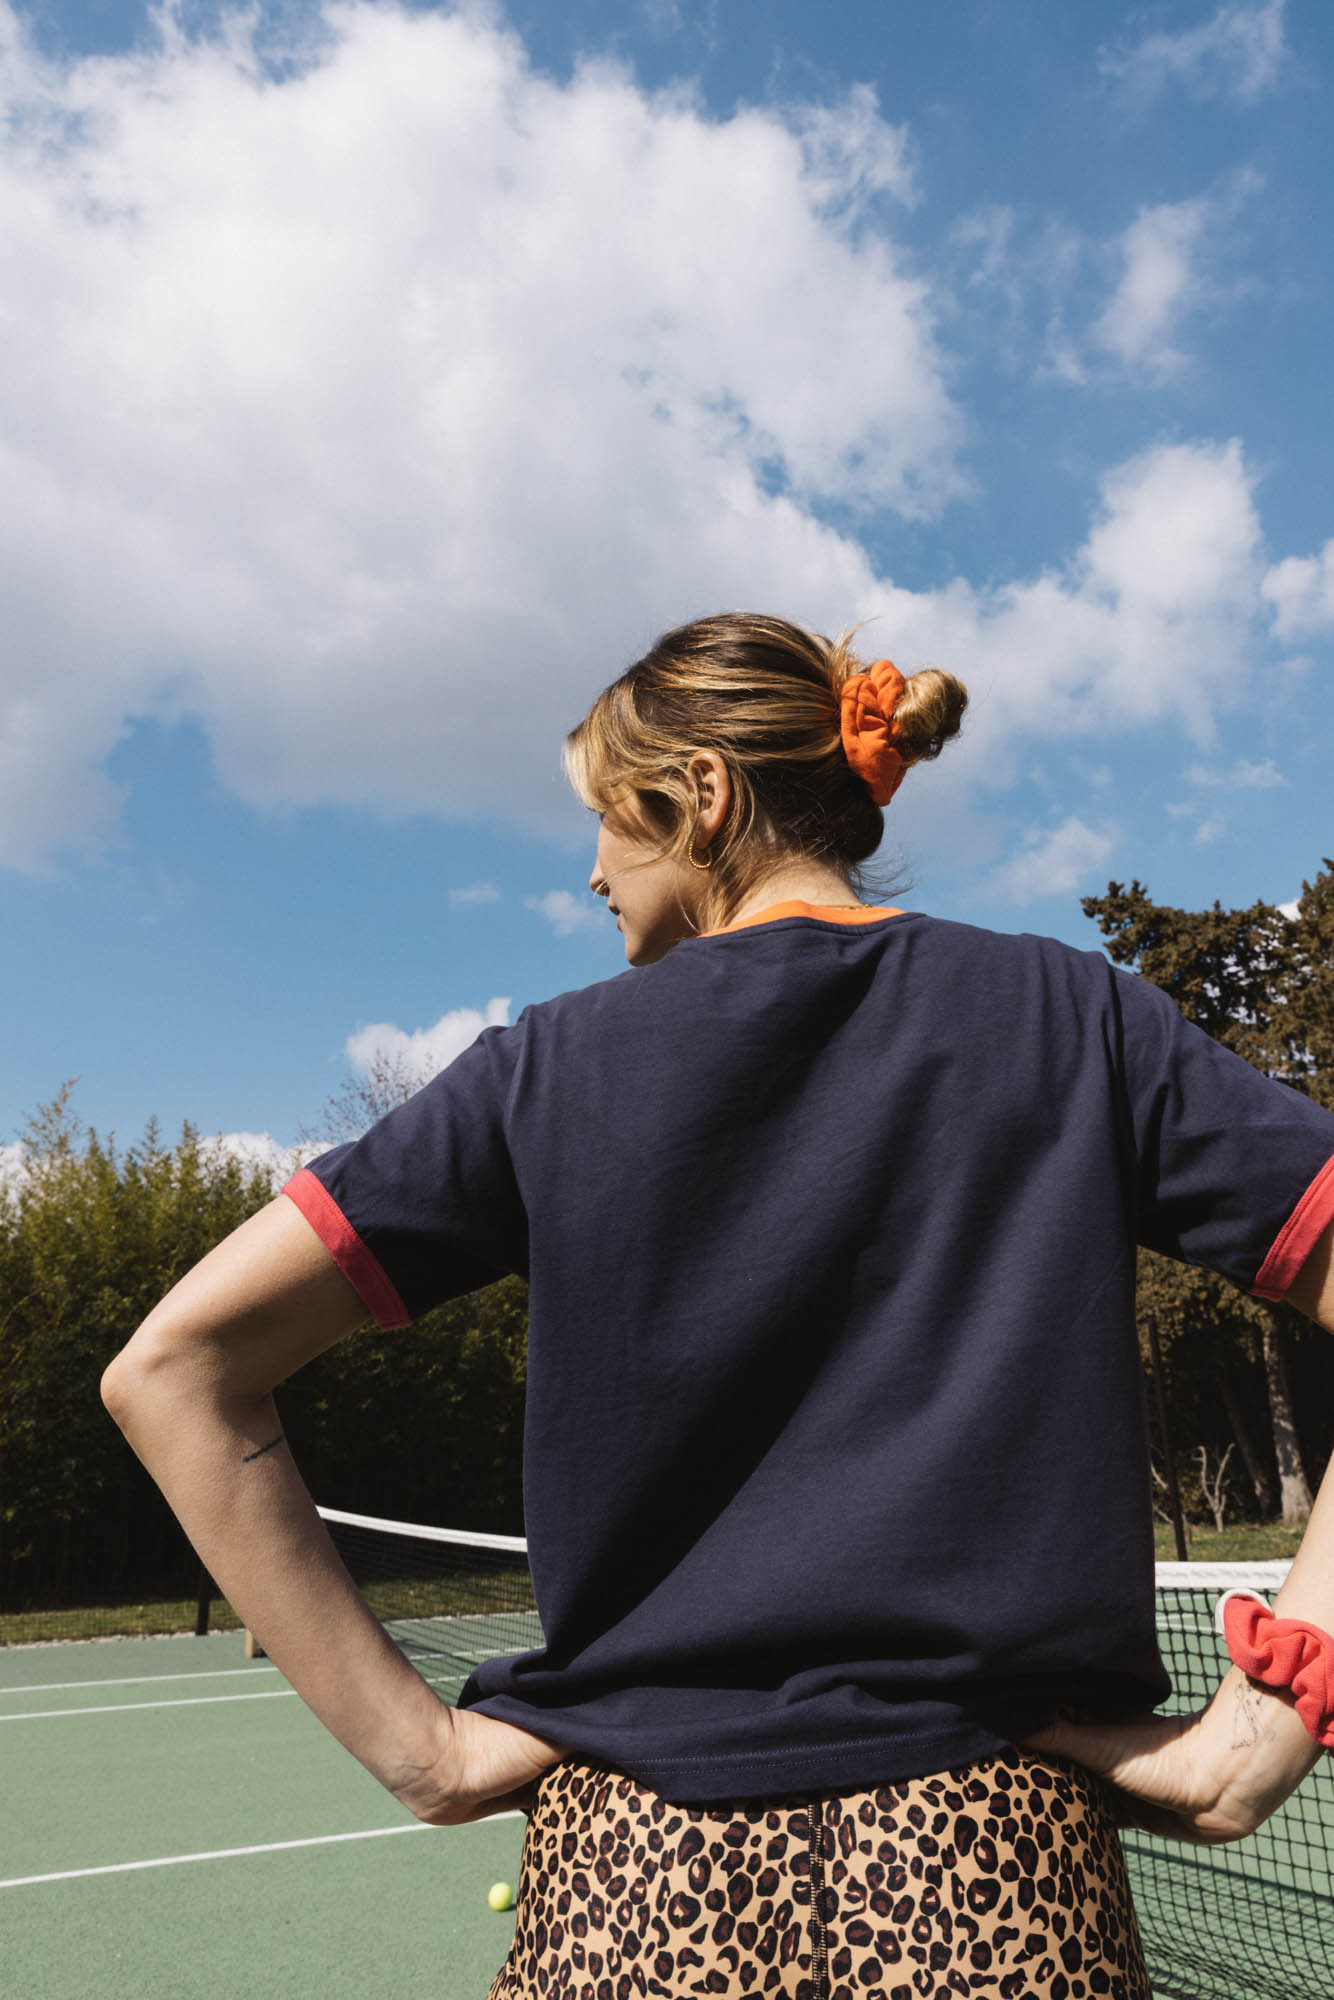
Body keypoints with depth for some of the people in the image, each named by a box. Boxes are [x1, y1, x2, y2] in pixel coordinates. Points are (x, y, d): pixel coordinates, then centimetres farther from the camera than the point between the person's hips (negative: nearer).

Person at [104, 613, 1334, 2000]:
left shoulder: (555, 1065, -3)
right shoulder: (1073, 1015, -1)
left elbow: (172, 1368, -3)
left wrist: (415, 1744, -3)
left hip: (630, 1882, 1)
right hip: (995, 1884, 0)